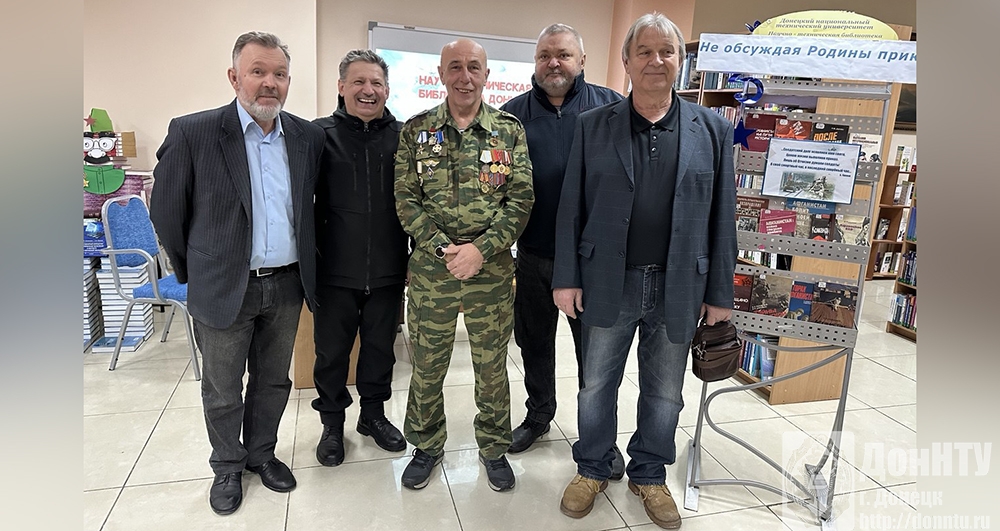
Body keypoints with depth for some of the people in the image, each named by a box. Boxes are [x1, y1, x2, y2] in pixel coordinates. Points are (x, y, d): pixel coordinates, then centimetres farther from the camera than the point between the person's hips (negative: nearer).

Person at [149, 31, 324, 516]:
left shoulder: (308, 137, 0)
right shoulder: (192, 133, -11)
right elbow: (166, 212, -3)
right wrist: (193, 273, 4)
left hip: (286, 286, 3)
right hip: (224, 289, -3)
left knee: (273, 381, 18)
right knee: (222, 389, 14)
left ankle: (261, 453, 40)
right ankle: (228, 467, 36)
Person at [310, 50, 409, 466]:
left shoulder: (403, 137, 1)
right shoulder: (319, 134, -3)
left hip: (387, 272, 1)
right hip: (334, 272, -1)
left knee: (380, 346, 16)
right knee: (331, 351, 13)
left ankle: (373, 413, 38)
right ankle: (332, 423, 34)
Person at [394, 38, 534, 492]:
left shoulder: (510, 130, 1)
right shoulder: (415, 130, 2)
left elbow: (521, 200, -4)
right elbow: (406, 200, -1)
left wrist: (480, 250, -15)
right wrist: (443, 249, -14)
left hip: (492, 272, 0)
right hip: (430, 271, 1)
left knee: (492, 367, 13)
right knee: (427, 366, 13)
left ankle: (494, 447, 35)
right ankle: (426, 445, 36)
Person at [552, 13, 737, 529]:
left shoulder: (712, 129, 3)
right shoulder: (592, 125, 1)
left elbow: (722, 216, 3)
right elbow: (571, 208, 0)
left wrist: (720, 292, 2)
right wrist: (566, 277, -4)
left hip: (679, 288, 1)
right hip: (608, 283, 0)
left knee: (664, 393, 15)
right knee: (597, 384, 13)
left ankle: (650, 475, 37)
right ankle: (592, 468, 36)